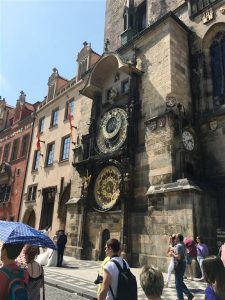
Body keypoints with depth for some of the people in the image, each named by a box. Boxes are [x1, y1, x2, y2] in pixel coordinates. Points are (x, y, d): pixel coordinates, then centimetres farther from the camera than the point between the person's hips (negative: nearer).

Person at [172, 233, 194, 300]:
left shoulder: (178, 246, -21)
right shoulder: (183, 245, 10)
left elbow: (179, 257, -29)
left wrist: (173, 254, -13)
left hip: (179, 265, -10)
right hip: (183, 264, 10)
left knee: (178, 283, 4)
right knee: (180, 282, 21)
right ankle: (189, 295, 23)